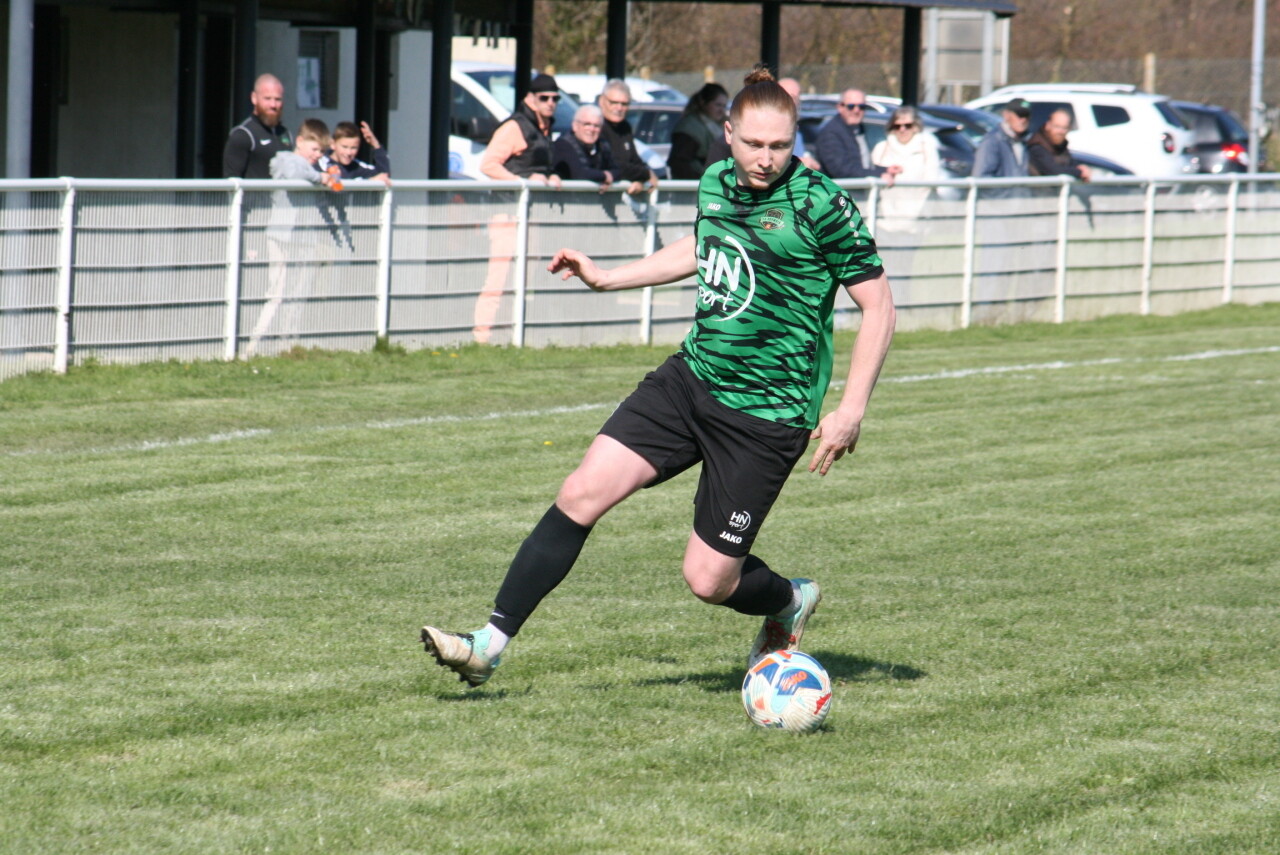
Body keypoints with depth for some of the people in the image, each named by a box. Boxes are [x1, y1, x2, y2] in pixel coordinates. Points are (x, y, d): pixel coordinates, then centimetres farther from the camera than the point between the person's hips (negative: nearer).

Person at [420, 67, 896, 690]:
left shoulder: (818, 205, -16)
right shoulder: (715, 182, 4)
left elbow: (878, 305, -11)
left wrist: (850, 412, -15)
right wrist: (605, 278, 28)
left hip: (765, 415, -6)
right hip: (692, 378, 6)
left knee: (709, 580, -2)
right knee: (582, 493, -7)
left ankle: (789, 603, 33)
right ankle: (491, 643, 0)